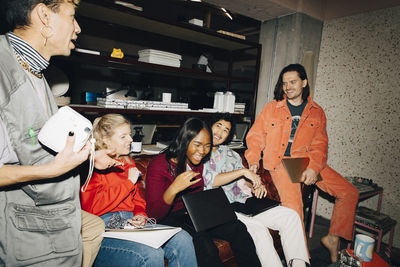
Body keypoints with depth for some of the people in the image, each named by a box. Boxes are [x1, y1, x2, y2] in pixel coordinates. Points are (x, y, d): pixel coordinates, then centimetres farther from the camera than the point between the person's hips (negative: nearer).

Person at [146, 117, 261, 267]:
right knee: (202, 239, -33)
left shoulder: (200, 162, 6)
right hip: (170, 218, -6)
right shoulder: (159, 165, -15)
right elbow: (153, 215, -19)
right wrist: (174, 189, -35)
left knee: (238, 227, -15)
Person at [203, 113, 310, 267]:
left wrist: (256, 185, -6)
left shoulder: (229, 153, 19)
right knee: (259, 230, -29)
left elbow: (244, 179, 17)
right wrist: (242, 171, -16)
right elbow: (209, 182, -15)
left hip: (241, 203, 7)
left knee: (290, 215, -5)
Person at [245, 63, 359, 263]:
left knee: (350, 193, 1)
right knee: (293, 204, -24)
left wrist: (314, 167, -14)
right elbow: (255, 136, 5)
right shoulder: (271, 108, 6)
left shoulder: (317, 112, 11)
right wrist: (253, 161, -11)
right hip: (281, 162, -4)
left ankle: (333, 238, 17)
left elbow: (320, 145, 4)